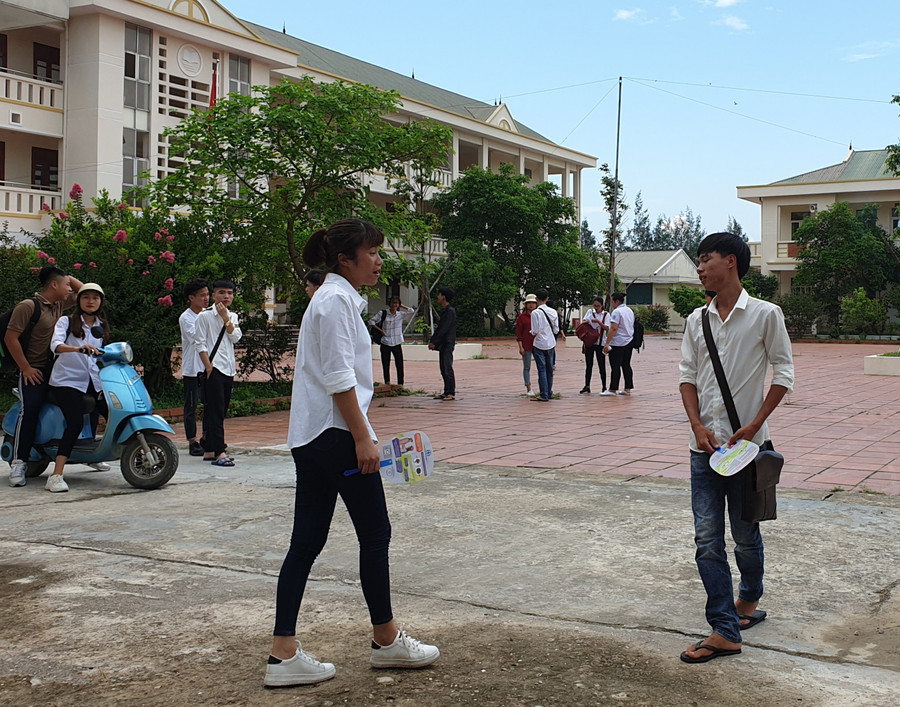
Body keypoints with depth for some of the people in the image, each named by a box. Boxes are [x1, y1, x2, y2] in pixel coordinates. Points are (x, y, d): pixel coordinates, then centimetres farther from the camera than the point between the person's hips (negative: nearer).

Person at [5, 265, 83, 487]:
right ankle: (18, 462, -22)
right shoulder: (28, 306, -11)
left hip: (57, 368, 8)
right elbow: (10, 338, -15)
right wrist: (26, 368, -16)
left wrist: (70, 278, 8)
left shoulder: (59, 304, 12)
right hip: (35, 371, -8)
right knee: (30, 410, -24)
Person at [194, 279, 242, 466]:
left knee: (221, 411, 9)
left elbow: (236, 337, 1)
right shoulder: (205, 316, -2)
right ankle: (219, 452, -14)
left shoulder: (232, 317, 16)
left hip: (229, 369, 7)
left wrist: (226, 317, -7)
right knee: (215, 411, -11)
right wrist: (209, 367, -13)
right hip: (213, 369, -7)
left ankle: (209, 450, 16)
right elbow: (200, 344, -6)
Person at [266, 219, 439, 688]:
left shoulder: (336, 298, 19)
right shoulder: (337, 300, -12)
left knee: (307, 542, 7)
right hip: (336, 434, -10)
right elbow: (338, 378, -19)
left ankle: (284, 655, 9)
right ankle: (386, 642, 17)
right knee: (375, 534, 3)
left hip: (311, 438, 10)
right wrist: (363, 438, -19)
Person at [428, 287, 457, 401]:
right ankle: (446, 392, 14)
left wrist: (434, 342, -16)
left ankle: (451, 393, -8)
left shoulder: (450, 311, -12)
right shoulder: (445, 311, 18)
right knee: (443, 369, 10)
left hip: (447, 344, -10)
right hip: (443, 345, 10)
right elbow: (439, 328, 19)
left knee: (447, 369, -10)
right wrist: (432, 341, 9)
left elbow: (444, 329, -17)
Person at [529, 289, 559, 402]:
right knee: (549, 369, 14)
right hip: (551, 344, 5)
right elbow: (556, 330, 4)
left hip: (540, 345, -5)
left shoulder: (535, 313, -14)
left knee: (542, 370, -3)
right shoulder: (553, 312, 1)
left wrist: (531, 333, 6)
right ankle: (549, 393, 24)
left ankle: (544, 395, -5)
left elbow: (535, 332, -16)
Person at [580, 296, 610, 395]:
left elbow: (606, 328, -7)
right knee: (588, 365, 7)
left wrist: (598, 322, -22)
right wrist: (585, 322, -19)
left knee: (601, 365, 1)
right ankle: (587, 386, 12)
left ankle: (604, 387, 8)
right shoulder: (590, 312, 8)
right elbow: (584, 322, 4)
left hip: (600, 342, -2)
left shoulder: (606, 314, 0)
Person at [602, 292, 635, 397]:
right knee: (626, 365, 10)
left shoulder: (617, 312, -14)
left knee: (615, 366, -5)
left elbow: (613, 328, -20)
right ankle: (628, 389, 10)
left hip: (618, 343, -9)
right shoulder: (630, 311, 14)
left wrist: (607, 343, -20)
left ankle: (613, 389, -3)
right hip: (629, 342, 9)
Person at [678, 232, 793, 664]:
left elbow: (783, 374, -3)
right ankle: (725, 631, 2)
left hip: (745, 443, -4)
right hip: (704, 444, 4)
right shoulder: (697, 319, 8)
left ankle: (749, 597, 38)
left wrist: (754, 426, -10)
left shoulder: (765, 315, -5)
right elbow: (687, 375, 10)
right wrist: (698, 426, -4)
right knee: (707, 539, -2)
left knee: (745, 535, 10)